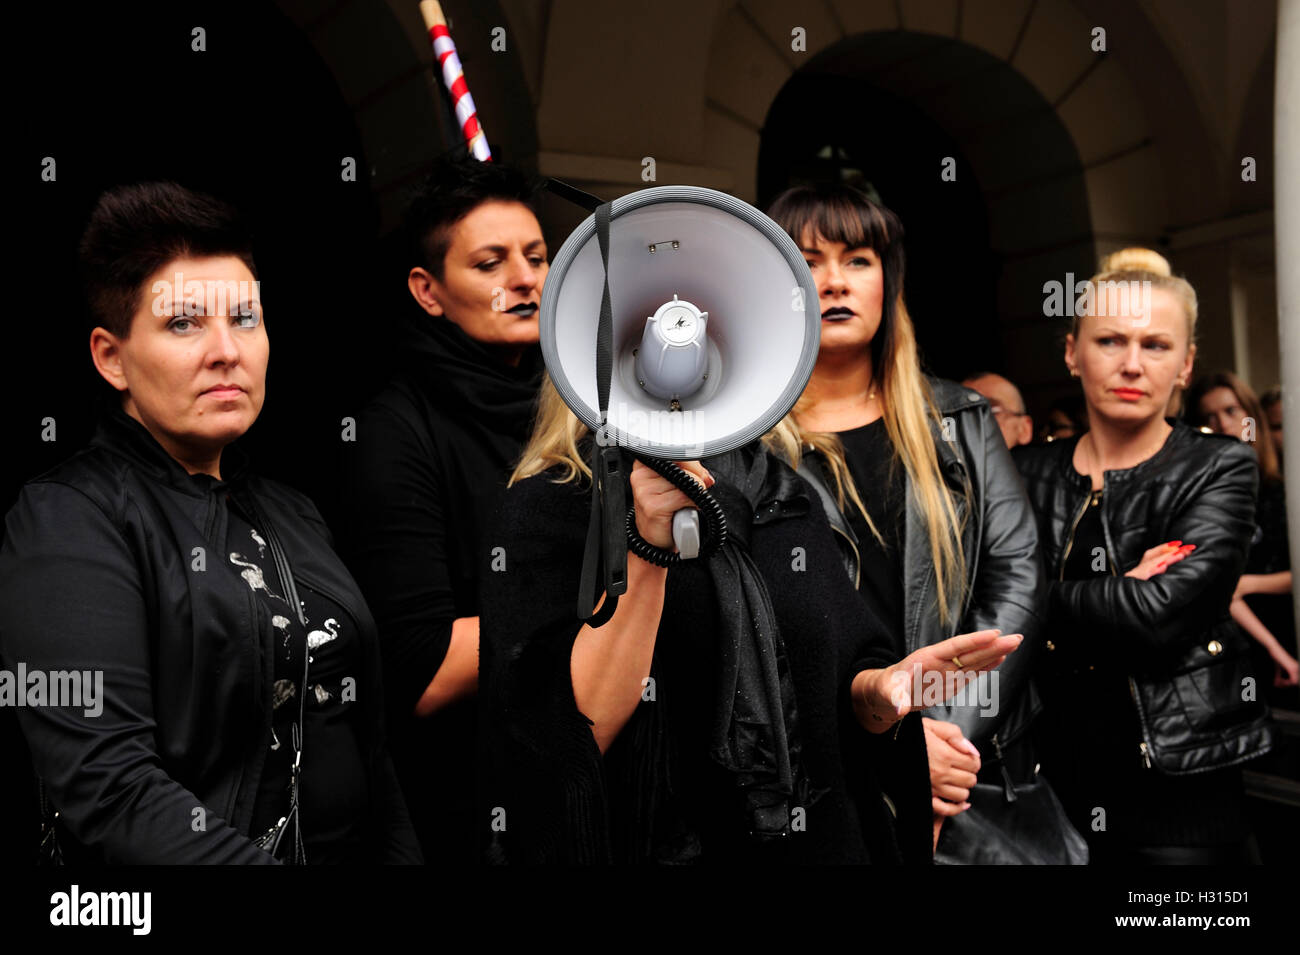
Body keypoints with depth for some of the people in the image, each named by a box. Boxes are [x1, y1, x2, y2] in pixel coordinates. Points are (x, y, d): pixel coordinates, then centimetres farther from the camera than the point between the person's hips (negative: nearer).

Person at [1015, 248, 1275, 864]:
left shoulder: (1220, 470, -4)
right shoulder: (1029, 472, 5)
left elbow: (1161, 616, -19)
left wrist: (1045, 599, -8)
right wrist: (1121, 595, -15)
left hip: (1178, 793, -2)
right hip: (1047, 783, 3)